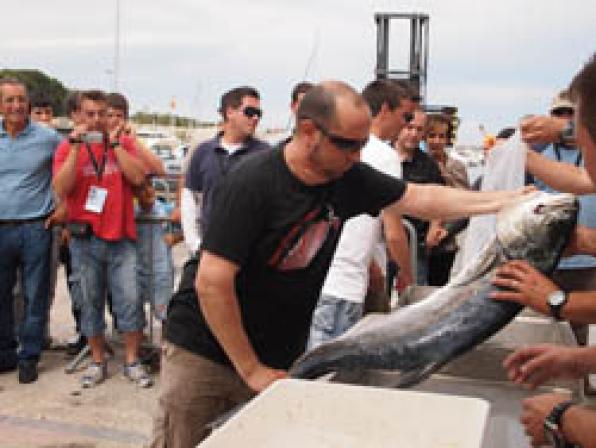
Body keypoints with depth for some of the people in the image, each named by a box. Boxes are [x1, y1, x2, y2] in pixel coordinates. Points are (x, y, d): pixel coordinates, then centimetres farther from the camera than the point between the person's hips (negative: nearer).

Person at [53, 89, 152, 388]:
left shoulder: (123, 143, 7)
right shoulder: (67, 147, 4)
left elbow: (138, 177, -7)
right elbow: (61, 190, -9)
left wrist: (115, 144, -9)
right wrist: (76, 147, -13)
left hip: (121, 237, 0)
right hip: (85, 240, 0)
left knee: (130, 300, -2)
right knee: (90, 303, 8)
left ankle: (132, 361, 11)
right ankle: (98, 362, 22)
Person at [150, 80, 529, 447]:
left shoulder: (348, 178, -5)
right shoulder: (253, 183, -23)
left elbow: (422, 199, 7)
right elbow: (212, 283, -24)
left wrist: (510, 200, 3)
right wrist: (252, 370, -18)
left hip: (279, 359, 5)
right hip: (204, 352, -5)